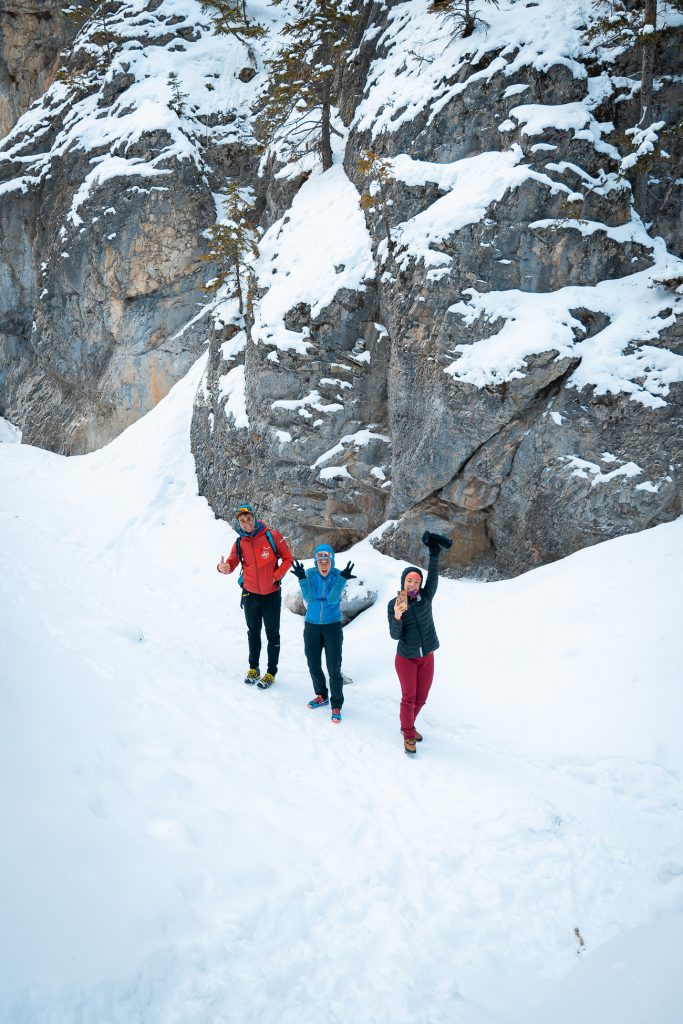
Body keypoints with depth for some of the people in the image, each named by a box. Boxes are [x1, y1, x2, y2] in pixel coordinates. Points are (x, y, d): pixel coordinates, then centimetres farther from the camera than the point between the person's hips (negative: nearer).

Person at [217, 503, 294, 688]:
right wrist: (222, 567, -29)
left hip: (271, 595, -3)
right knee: (253, 633, 17)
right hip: (250, 595, 3)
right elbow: (232, 564, -6)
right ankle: (253, 668, 31)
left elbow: (288, 558, -5)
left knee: (272, 635, 6)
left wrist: (275, 576, -16)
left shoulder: (272, 536, -13)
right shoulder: (240, 543, -4)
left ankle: (271, 672, 17)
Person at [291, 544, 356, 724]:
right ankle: (321, 696, 36)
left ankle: (337, 705, 8)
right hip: (312, 625, 3)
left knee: (334, 668, -5)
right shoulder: (310, 574, -6)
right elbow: (309, 598, -17)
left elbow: (333, 599, -23)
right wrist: (302, 579, -31)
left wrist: (342, 579, -35)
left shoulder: (338, 575, -10)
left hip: (332, 626, -3)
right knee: (313, 665, 14)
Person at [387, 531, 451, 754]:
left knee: (421, 698, 13)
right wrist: (397, 616, -34)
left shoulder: (425, 597, -7)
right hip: (406, 659, -3)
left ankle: (408, 725, 37)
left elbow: (433, 577, -22)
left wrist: (434, 554, -33)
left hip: (427, 658, 3)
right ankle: (408, 734, 17)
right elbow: (395, 635, -16)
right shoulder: (394, 604, -11)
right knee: (409, 697, 0)